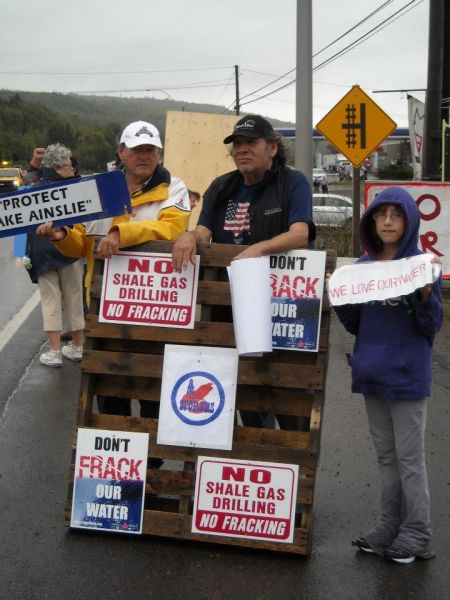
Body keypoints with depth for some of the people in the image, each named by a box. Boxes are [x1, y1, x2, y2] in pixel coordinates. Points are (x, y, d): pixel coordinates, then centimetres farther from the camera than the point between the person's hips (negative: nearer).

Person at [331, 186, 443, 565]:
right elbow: (354, 324, 11)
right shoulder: (363, 266, 6)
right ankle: (391, 526, 27)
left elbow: (433, 325, -10)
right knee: (386, 455, 15)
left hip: (407, 376, -6)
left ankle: (416, 535, 15)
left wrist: (425, 291, -27)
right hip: (371, 374, 6)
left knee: (409, 457, 3)